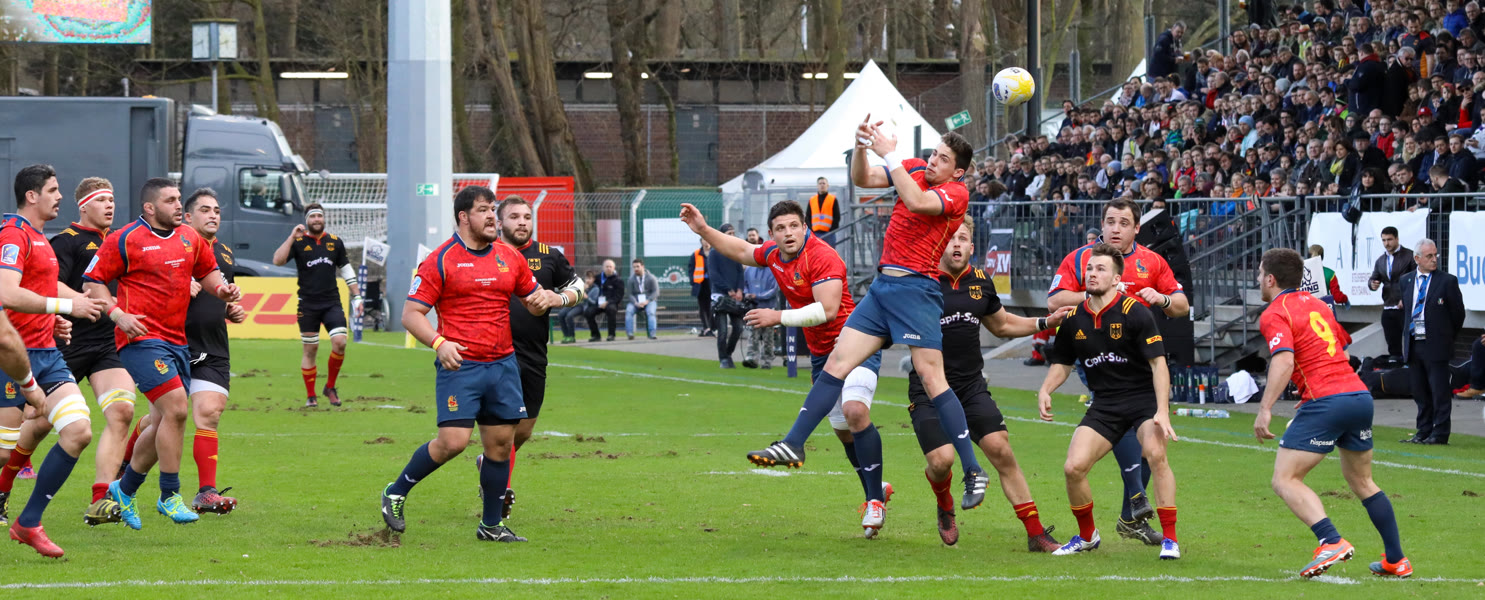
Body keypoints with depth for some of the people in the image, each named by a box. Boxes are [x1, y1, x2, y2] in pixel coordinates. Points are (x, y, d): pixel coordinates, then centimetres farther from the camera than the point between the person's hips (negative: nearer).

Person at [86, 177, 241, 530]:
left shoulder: (189, 238, 12)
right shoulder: (126, 240, -6)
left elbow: (208, 271, 27)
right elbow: (92, 281, -2)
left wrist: (222, 289, 6)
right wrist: (117, 314, -15)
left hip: (176, 339, 8)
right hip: (142, 338, -8)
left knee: (165, 421, 10)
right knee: (176, 408, -19)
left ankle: (125, 490, 27)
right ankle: (170, 497, -9)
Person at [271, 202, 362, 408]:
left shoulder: (335, 242, 9)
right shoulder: (298, 242, 0)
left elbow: (346, 270, 17)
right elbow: (277, 260, -15)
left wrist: (356, 296, 14)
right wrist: (292, 237, -20)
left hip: (332, 303, 2)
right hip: (308, 304, -2)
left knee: (339, 342, -14)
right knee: (310, 350, 1)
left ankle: (330, 387, 6)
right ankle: (310, 396, 12)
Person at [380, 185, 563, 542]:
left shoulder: (510, 258, 11)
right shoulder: (440, 261, -5)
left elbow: (533, 303, 23)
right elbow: (411, 314, -6)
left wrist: (545, 299, -2)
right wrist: (439, 343, -22)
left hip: (503, 363, 5)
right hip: (459, 365, -5)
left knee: (500, 444, 4)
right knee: (453, 441, -15)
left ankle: (492, 525, 17)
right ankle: (396, 493, 5)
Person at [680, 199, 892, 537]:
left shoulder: (822, 257, -21)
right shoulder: (774, 254, 6)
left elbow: (827, 309, -29)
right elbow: (742, 251, 26)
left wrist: (778, 317, -25)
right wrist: (704, 230, 18)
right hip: (821, 354, 9)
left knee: (855, 411, -27)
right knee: (843, 430, 13)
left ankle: (875, 500, -25)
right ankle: (877, 490, 31)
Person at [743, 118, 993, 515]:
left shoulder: (956, 193, -8)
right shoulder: (915, 169, 12)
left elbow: (917, 202, -26)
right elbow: (862, 180, 13)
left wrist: (890, 154, -21)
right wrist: (861, 146, -6)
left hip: (916, 289, -7)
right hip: (883, 286, 7)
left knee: (931, 378, -13)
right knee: (836, 364, 3)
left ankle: (973, 472, -9)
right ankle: (793, 445, 5)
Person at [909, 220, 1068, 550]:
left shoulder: (981, 282, 9)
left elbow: (1002, 325, 25)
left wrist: (1046, 322, 16)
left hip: (972, 386, 4)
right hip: (928, 390, -4)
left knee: (1001, 451, -8)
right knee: (941, 459, -17)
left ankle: (1036, 534, -2)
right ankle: (945, 508, 20)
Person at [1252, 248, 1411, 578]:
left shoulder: (1274, 315, -3)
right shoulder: (1318, 305, 21)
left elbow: (1284, 361, -19)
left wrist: (1265, 408, -22)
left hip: (1325, 401, -8)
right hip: (1360, 394, 8)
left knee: (1285, 480, -5)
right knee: (1361, 481, 22)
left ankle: (1332, 542, -24)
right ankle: (1396, 560, 22)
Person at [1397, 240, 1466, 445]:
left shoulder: (1447, 281, -5)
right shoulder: (1405, 281, 9)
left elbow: (1458, 313, 2)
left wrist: (1446, 338, 9)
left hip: (1436, 346, -5)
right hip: (1413, 346, 5)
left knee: (1440, 393, -3)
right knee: (1420, 394, 11)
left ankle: (1440, 434, 1)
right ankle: (1424, 432, 18)